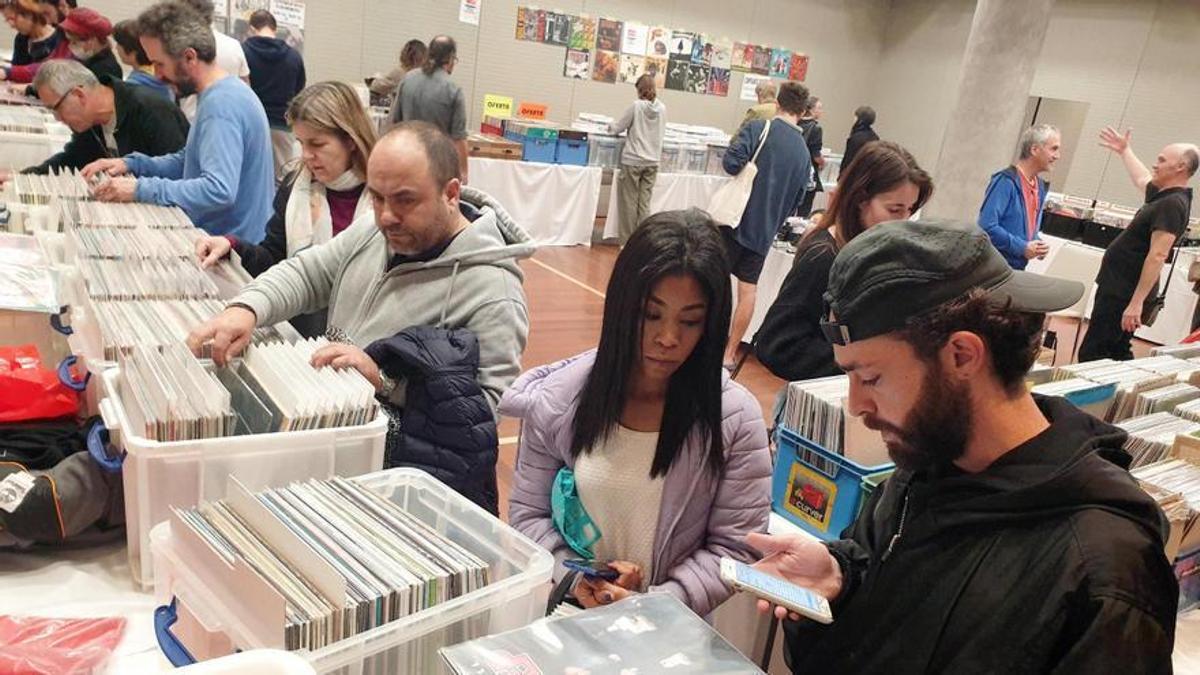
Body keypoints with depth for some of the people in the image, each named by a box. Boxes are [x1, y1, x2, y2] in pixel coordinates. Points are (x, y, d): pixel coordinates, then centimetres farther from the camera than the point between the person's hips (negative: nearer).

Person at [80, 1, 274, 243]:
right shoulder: (223, 93, 11)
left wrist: (140, 189, -24)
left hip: (230, 247, -9)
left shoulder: (221, 106, -21)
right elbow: (190, 161, 21)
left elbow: (219, 190, -31)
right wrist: (131, 164, 8)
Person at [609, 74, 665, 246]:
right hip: (652, 162, 4)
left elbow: (618, 128, -3)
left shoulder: (636, 106, -10)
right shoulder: (662, 109, 3)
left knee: (630, 202, 5)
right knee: (644, 203, 7)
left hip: (633, 161, -4)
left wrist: (610, 127, 19)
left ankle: (628, 242, 9)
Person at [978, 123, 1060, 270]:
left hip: (1017, 268, 8)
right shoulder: (1006, 181, -15)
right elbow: (986, 226, -23)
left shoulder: (1041, 187, 12)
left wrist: (1037, 245, 1)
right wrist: (1022, 247, -19)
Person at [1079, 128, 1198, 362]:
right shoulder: (1162, 195, 12)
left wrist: (1136, 303, -28)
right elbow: (1142, 179, 37)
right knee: (1118, 356, 17)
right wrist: (1125, 150, 47)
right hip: (1118, 289, 10)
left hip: (1123, 296, -10)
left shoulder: (1172, 204, -17)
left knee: (1091, 357, -11)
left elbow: (1157, 256, -24)